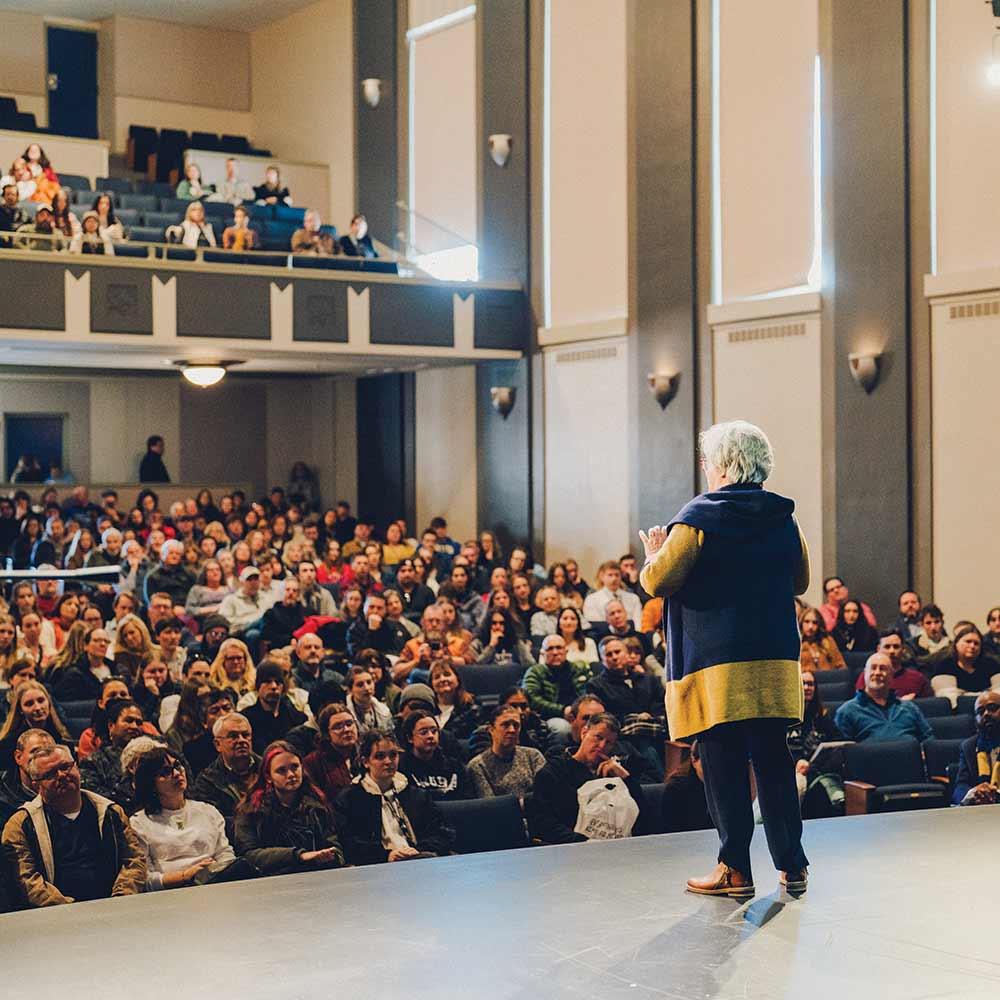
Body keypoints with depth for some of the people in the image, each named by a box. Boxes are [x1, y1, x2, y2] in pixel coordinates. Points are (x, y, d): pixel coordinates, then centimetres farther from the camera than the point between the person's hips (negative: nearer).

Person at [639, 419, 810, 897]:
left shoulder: (700, 516, -9)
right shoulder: (784, 517, 8)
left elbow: (658, 581, -13)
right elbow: (800, 582, 20)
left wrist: (654, 556, 8)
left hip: (717, 665, -5)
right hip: (776, 661, 5)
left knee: (724, 766, 1)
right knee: (774, 762, 11)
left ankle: (735, 870, 4)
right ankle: (792, 865, 13)